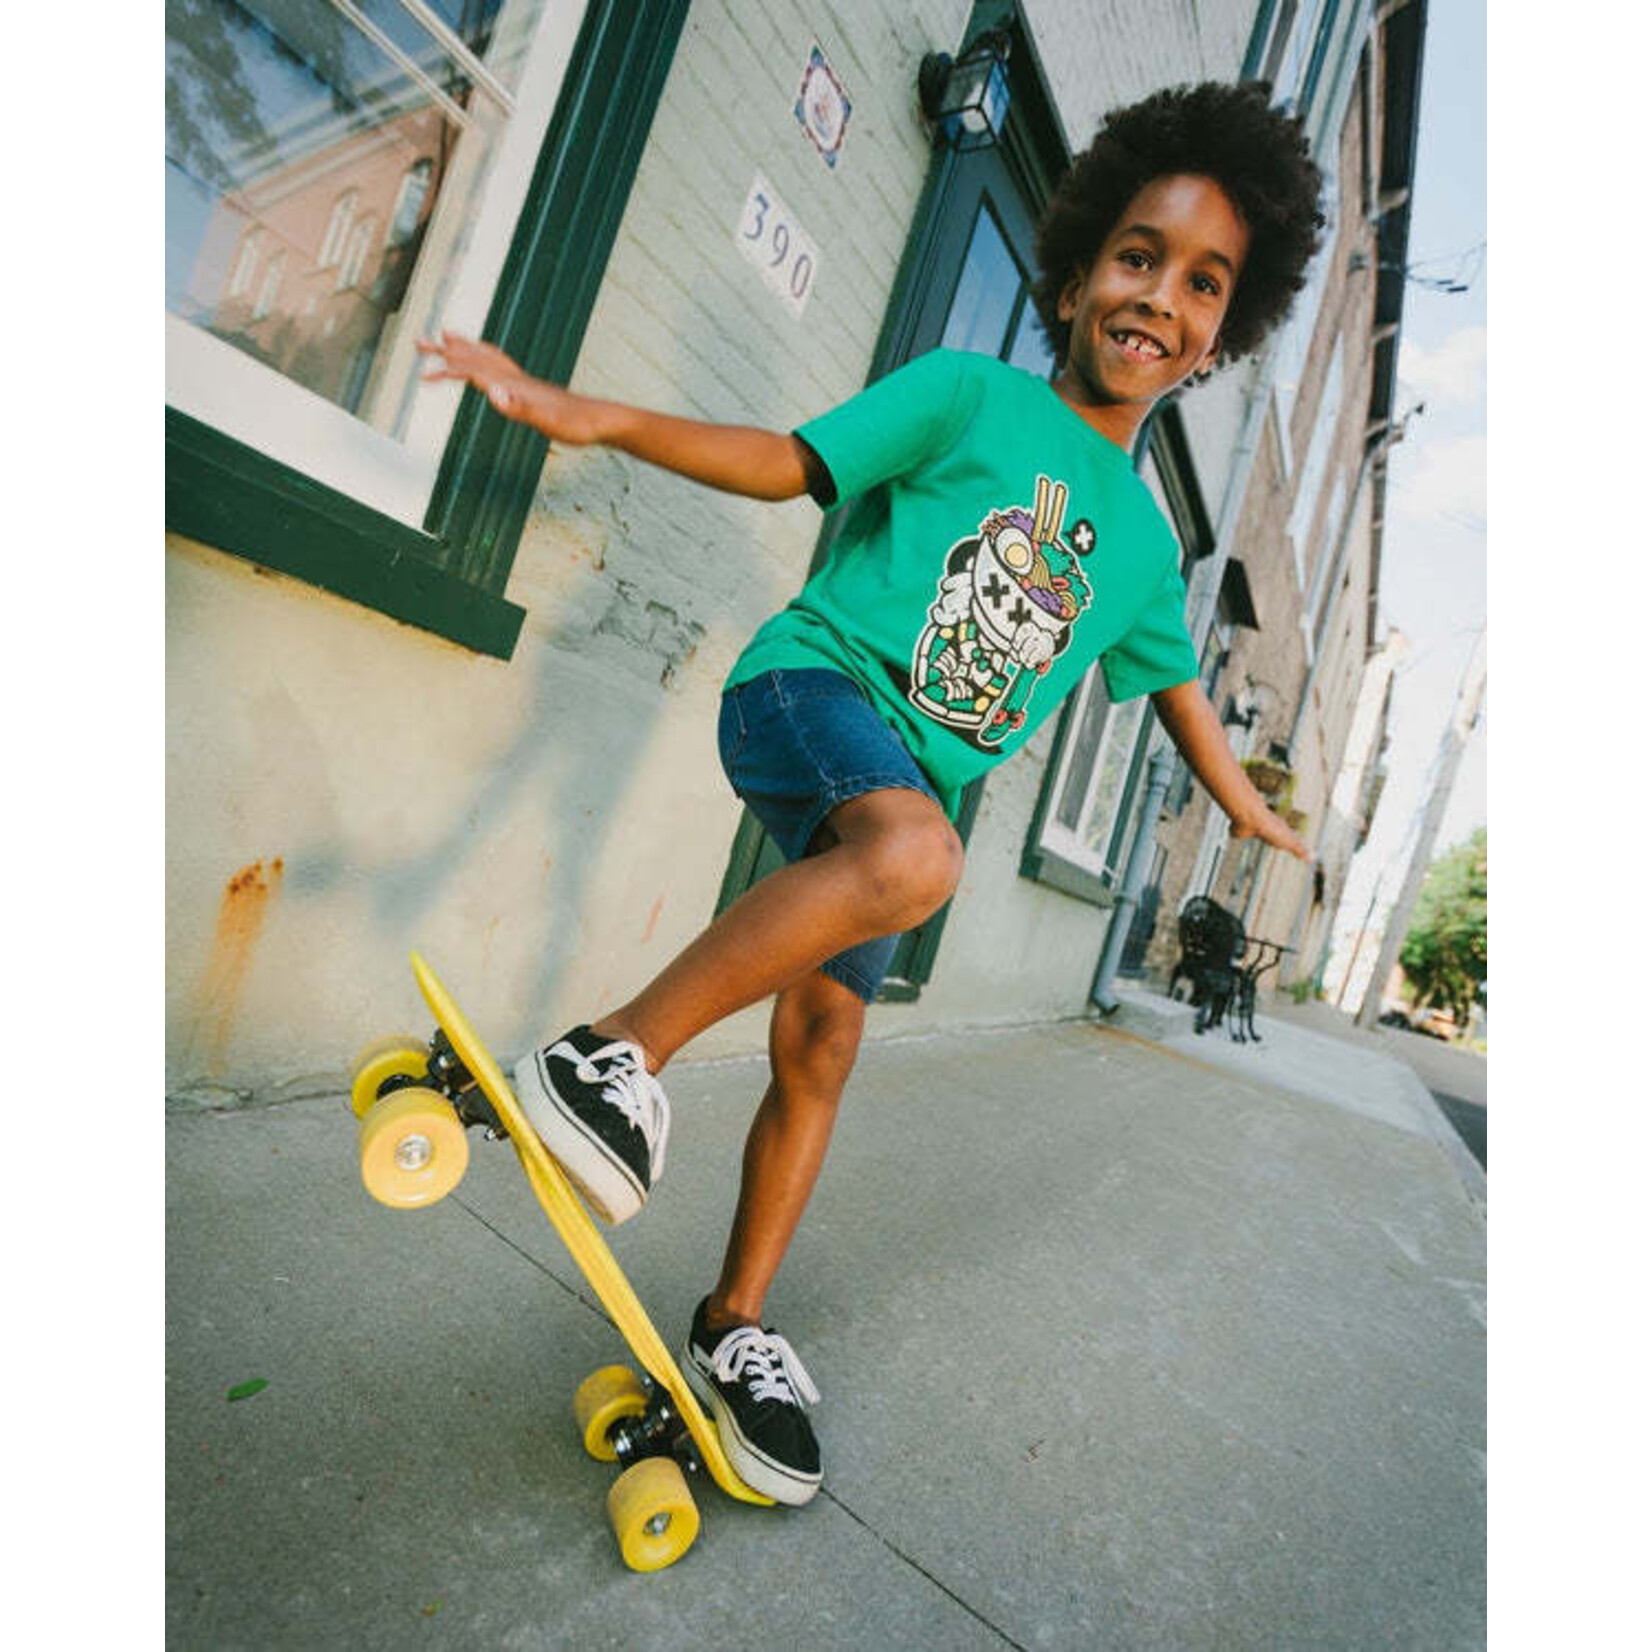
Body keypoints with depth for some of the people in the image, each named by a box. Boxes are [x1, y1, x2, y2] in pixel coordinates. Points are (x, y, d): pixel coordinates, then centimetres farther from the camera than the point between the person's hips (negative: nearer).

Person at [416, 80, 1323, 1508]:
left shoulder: (1147, 541, 14)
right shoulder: (969, 394, 0)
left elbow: (1174, 680, 27)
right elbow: (790, 462, -1)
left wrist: (1247, 810, 36)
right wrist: (597, 418, -11)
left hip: (918, 787, 5)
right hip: (810, 688, -4)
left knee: (824, 1047, 3)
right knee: (915, 856, -39)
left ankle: (735, 1328, 21)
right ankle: (613, 1053, -23)